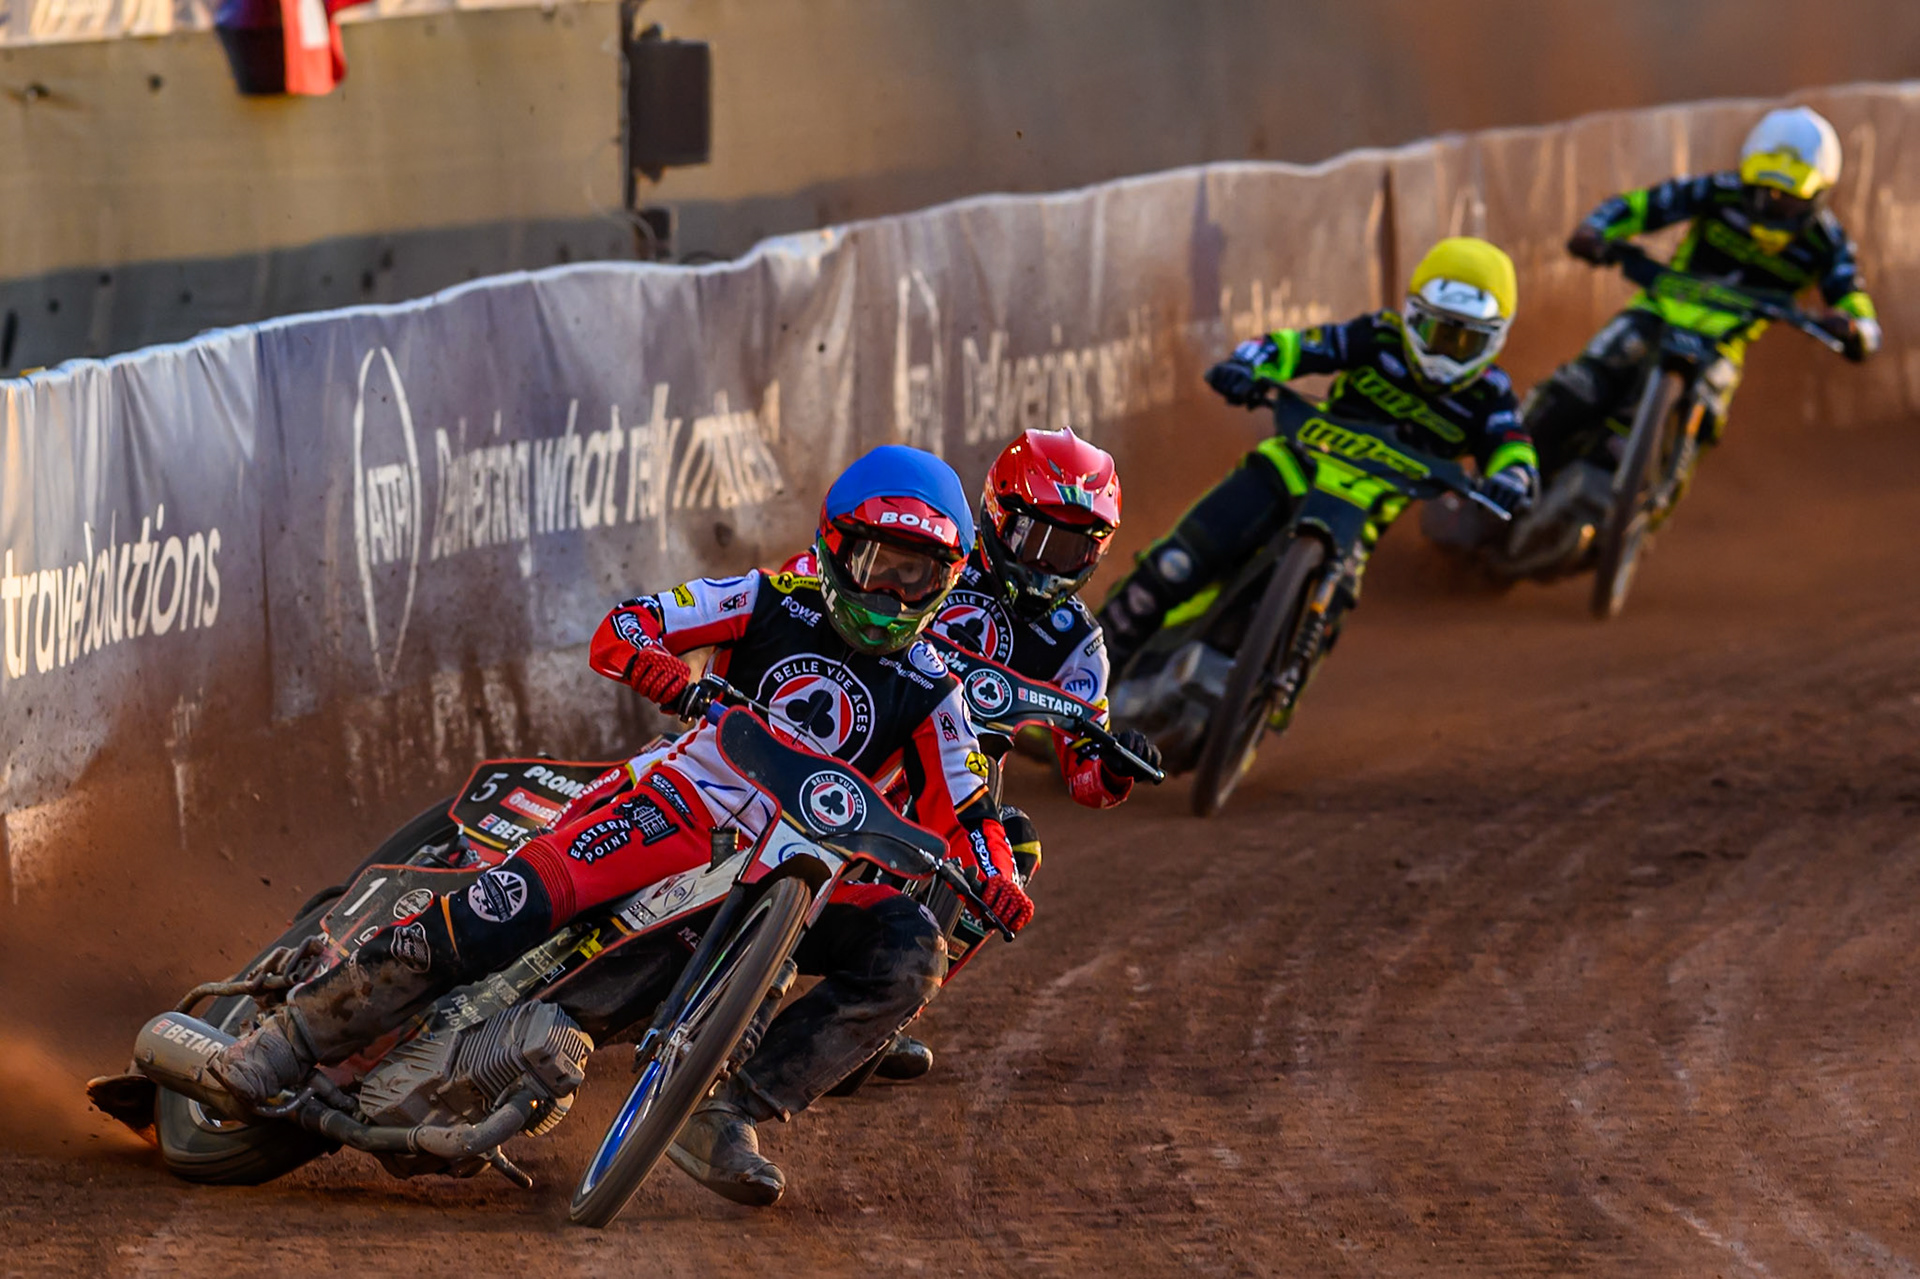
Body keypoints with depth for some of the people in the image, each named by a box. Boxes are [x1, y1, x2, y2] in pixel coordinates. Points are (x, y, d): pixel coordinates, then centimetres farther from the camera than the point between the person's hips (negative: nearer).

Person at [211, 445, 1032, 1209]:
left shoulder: (928, 691, 7)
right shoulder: (774, 604, 3)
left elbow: (960, 810, 10)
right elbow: (620, 630, -1)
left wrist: (997, 880, -12)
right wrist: (663, 669, -24)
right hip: (686, 805, -2)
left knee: (911, 953, -23)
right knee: (529, 891, -27)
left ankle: (726, 1115, -23)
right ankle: (308, 1026, -20)